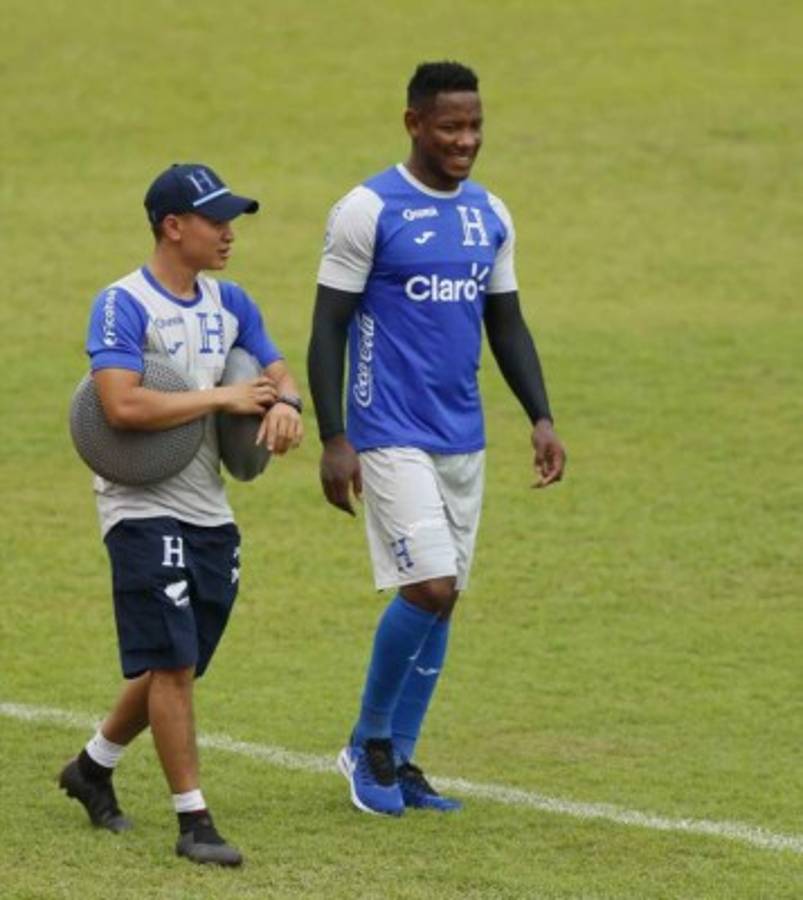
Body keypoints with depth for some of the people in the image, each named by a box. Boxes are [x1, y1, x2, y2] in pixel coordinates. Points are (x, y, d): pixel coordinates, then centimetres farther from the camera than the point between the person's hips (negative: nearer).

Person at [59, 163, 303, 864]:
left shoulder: (231, 304, 11)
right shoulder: (123, 306, -12)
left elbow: (278, 374, 15)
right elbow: (123, 405, -24)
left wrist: (284, 403, -10)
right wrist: (225, 398, -17)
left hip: (210, 513, 7)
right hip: (144, 509, -7)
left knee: (177, 667, 14)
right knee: (171, 664, -10)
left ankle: (94, 766, 35)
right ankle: (194, 821, -6)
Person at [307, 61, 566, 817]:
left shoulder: (490, 216, 10)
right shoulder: (368, 211, -9)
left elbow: (507, 326, 17)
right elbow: (327, 329, -8)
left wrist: (541, 418, 7)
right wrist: (333, 440, -14)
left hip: (463, 440, 7)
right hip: (392, 437, -7)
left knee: (442, 599, 7)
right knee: (427, 589, -14)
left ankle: (398, 761, 17)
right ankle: (368, 745, 4)